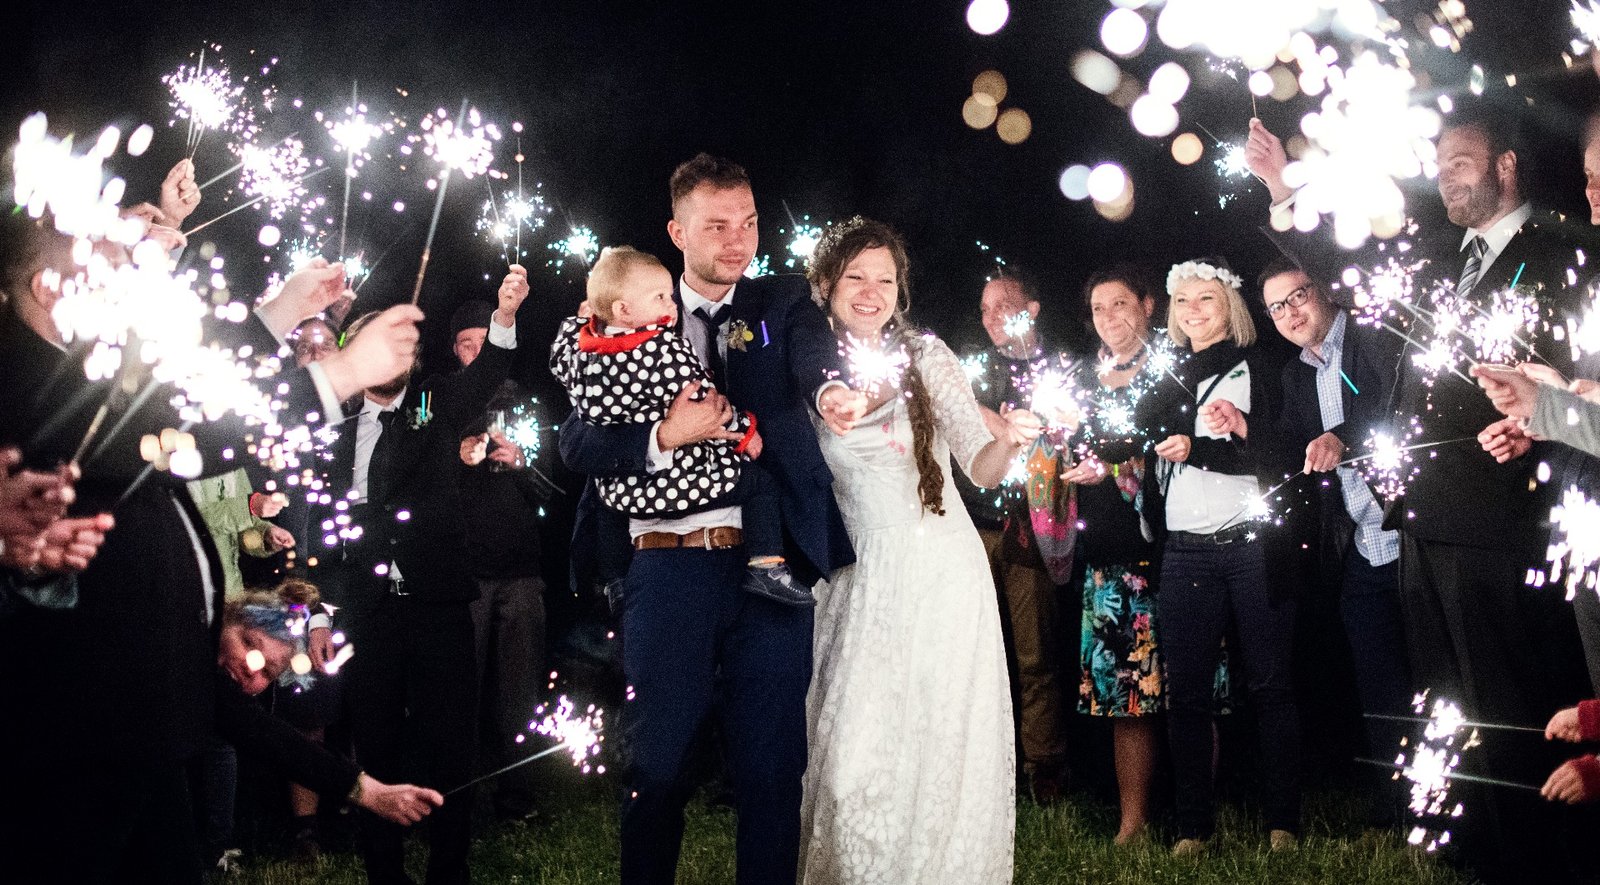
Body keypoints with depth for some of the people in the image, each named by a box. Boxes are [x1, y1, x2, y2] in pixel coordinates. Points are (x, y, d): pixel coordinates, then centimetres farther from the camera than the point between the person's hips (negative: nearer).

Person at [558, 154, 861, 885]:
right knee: (656, 761, 7)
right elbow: (577, 444, 2)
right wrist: (665, 436, -13)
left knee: (773, 762, 7)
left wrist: (830, 391, -38)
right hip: (668, 569, 0)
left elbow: (814, 350, -15)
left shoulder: (782, 303, 9)